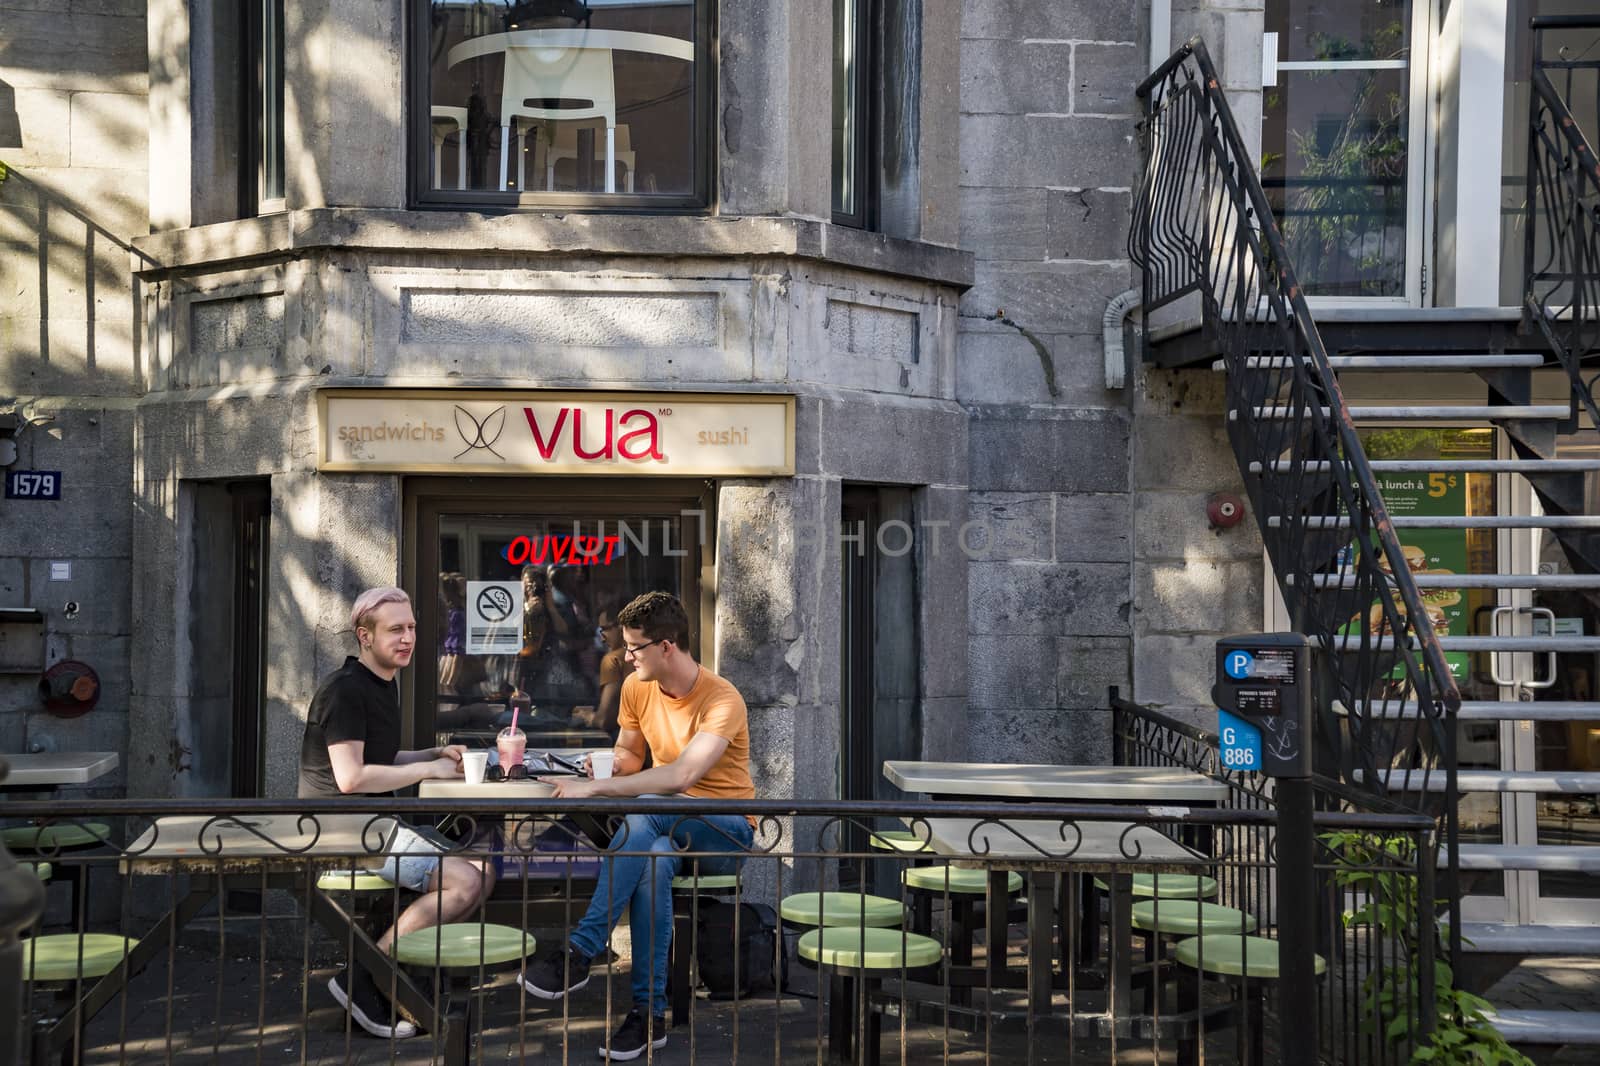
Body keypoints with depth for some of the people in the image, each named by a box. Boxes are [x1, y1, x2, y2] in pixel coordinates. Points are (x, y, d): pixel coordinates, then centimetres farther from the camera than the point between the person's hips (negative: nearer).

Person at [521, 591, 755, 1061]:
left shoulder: (722, 701, -21)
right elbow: (630, 753, 17)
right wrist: (609, 764, -8)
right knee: (654, 860, -34)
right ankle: (650, 1013, -30)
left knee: (648, 807, -36)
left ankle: (578, 952, -34)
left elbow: (681, 776, -34)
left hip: (726, 831, -5)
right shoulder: (636, 688, 1)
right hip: (667, 826, 5)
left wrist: (594, 789, -36)